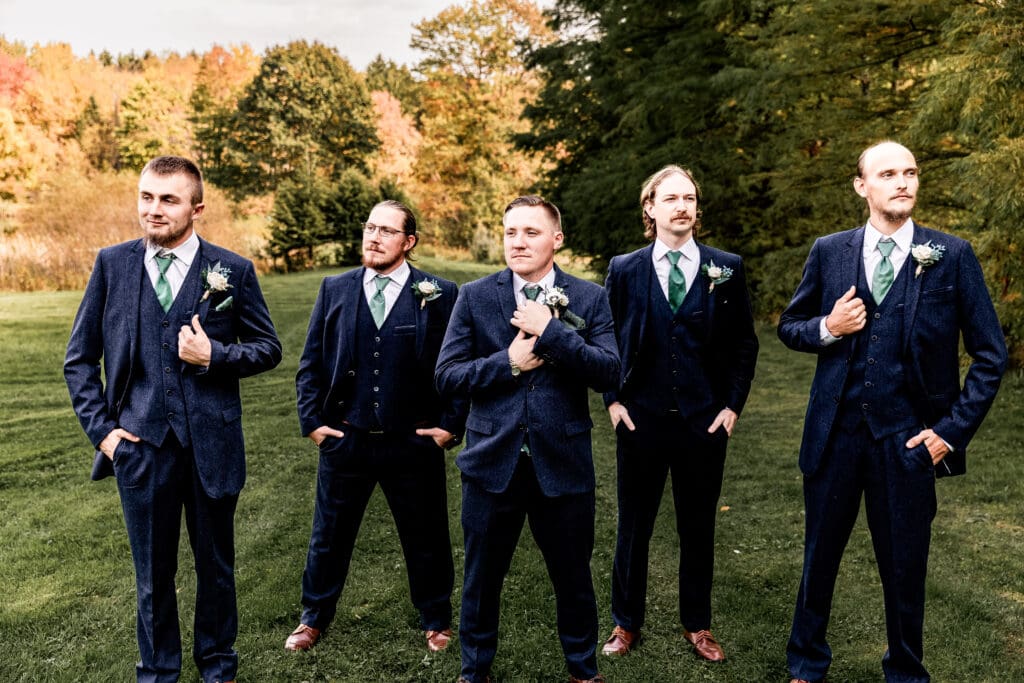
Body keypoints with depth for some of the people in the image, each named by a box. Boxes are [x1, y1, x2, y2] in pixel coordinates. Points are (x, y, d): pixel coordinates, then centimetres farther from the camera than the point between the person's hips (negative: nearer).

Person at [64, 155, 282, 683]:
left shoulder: (232, 271, -3)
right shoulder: (112, 264, 1)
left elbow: (268, 350, 3)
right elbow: (80, 357, 6)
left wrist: (214, 355, -14)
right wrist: (100, 428, -2)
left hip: (212, 443, 0)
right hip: (141, 443, 1)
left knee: (216, 566, 15)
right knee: (152, 573, 14)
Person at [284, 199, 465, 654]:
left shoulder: (440, 295, -4)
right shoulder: (334, 289, 3)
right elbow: (311, 363, 6)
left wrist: (450, 424, -6)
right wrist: (311, 421, 0)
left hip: (415, 443, -2)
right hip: (344, 441, 2)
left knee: (426, 537, 13)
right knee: (329, 535, 16)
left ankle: (436, 621, 34)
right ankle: (314, 619, 36)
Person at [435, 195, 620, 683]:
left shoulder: (589, 299, -1)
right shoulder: (474, 297, -1)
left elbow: (610, 373, -12)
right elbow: (446, 375, -5)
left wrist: (550, 329, -20)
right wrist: (507, 362, -17)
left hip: (562, 463, 0)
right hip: (492, 461, 0)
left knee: (573, 578, 16)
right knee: (482, 577, 16)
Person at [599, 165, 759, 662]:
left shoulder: (727, 268, 1)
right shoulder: (624, 269, 1)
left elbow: (744, 343, 4)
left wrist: (732, 404, -2)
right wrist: (613, 400, 0)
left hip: (704, 420, 0)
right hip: (640, 418, 0)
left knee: (698, 528, 13)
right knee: (633, 526, 11)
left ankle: (697, 625, 30)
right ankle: (626, 624, 27)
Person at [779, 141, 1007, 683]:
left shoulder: (951, 256, -3)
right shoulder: (829, 252, 1)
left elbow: (990, 355, 0)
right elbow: (789, 327, 10)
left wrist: (953, 429, -6)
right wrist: (826, 329, -11)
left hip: (908, 439, -1)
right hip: (835, 433, 2)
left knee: (905, 568, 12)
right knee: (819, 556, 15)